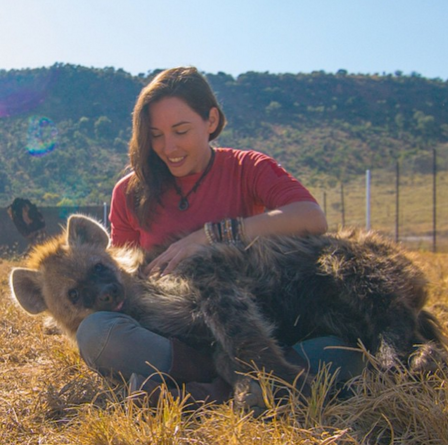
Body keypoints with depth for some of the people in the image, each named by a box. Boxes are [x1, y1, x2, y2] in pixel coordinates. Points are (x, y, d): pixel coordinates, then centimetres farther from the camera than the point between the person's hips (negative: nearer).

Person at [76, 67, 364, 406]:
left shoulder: (247, 169, 3)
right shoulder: (130, 193, 8)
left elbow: (313, 219, -16)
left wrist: (211, 235, -20)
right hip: (163, 336, 2)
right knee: (94, 331, -30)